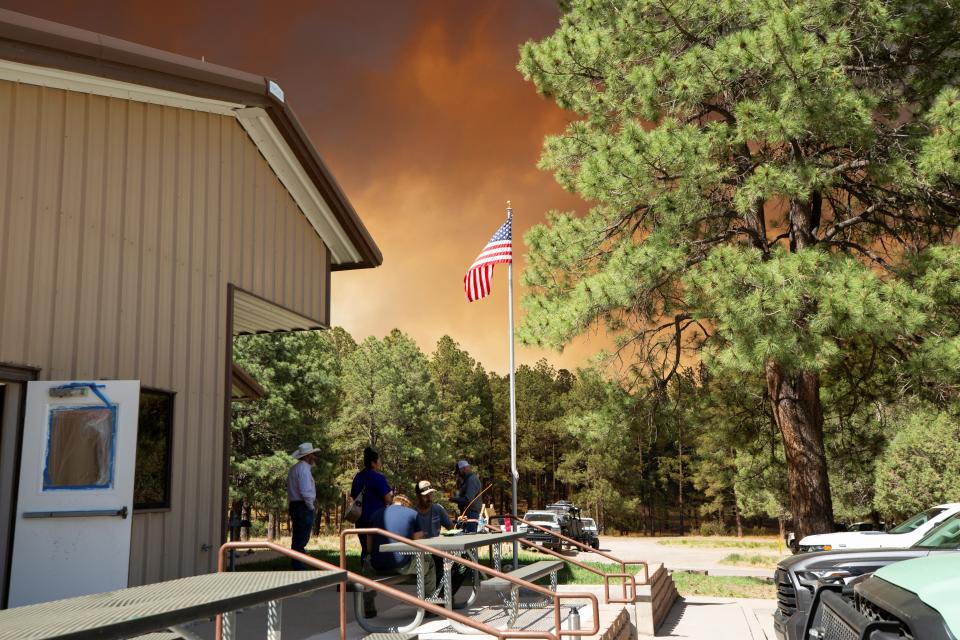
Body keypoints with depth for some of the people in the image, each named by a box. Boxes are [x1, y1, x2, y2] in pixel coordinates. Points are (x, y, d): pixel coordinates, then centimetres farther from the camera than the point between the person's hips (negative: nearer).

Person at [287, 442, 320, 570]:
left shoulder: (293, 469, 16)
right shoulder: (304, 468, -14)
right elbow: (305, 491, -22)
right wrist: (311, 506, -10)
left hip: (294, 506, 10)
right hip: (304, 508, -10)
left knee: (298, 540, 15)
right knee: (301, 541, -7)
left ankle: (297, 568, 21)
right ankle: (299, 569, -6)